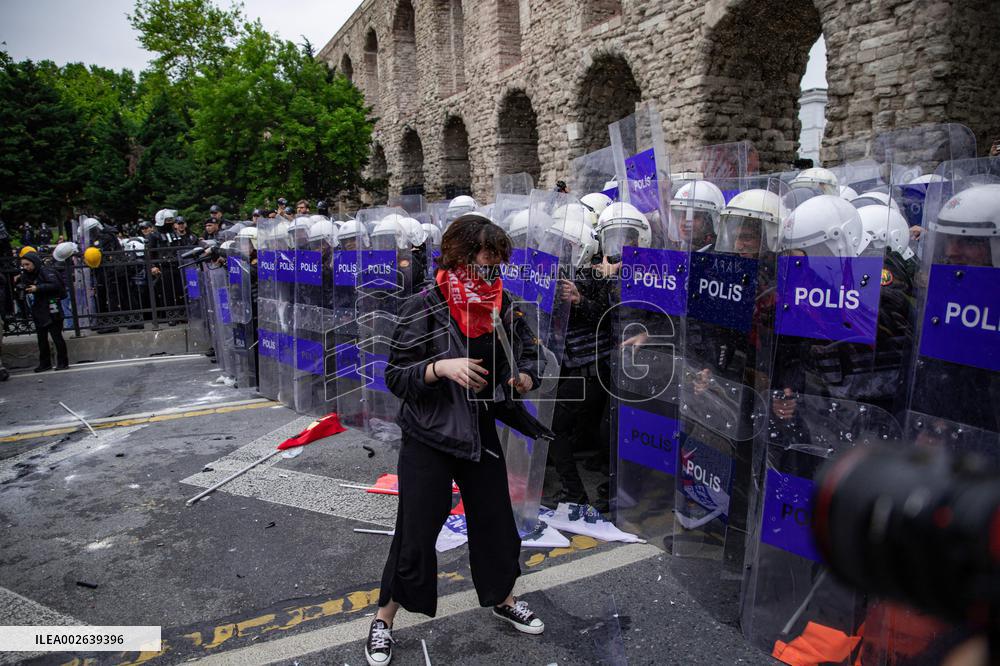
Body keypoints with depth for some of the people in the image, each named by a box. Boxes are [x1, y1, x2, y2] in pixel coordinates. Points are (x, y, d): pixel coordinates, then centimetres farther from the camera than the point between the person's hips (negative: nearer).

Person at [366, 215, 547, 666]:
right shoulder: (423, 308, -17)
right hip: (428, 440, -5)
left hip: (482, 434, 5)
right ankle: (384, 619, 27)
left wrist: (525, 378, -10)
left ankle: (503, 599, 44)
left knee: (495, 520, 17)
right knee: (416, 531, 3)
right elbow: (395, 377, -14)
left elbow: (528, 354, 12)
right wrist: (442, 367, -30)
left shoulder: (504, 307, -2)